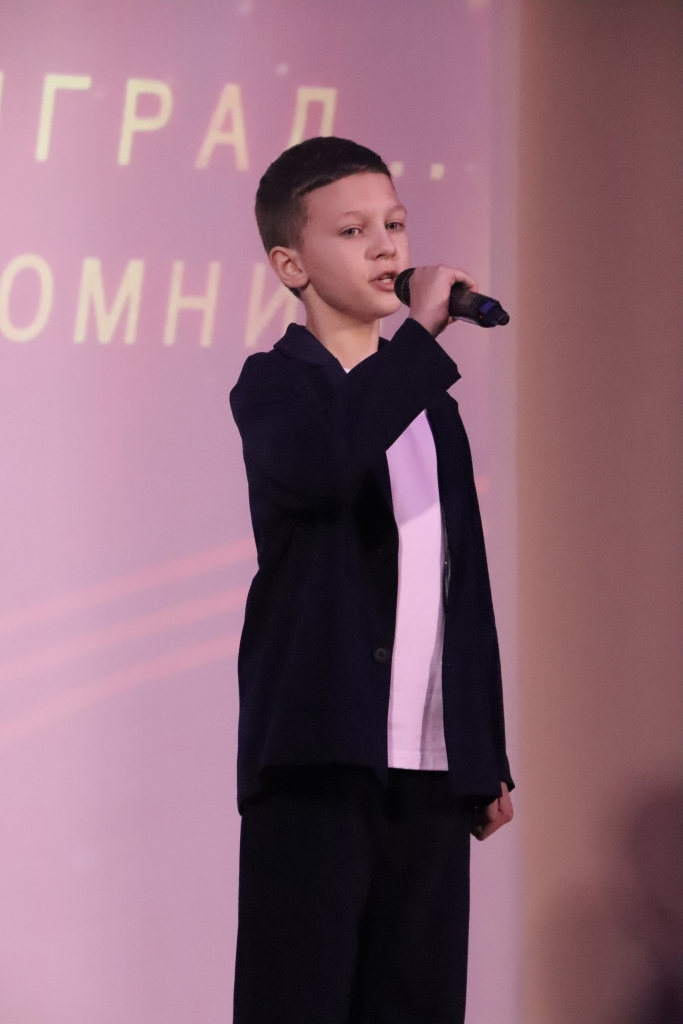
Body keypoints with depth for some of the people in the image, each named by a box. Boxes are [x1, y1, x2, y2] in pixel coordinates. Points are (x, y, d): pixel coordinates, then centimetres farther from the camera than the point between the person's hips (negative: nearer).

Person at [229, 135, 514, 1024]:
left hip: (430, 769, 6)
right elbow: (317, 466, -28)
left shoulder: (431, 406, 18)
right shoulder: (275, 384, -2)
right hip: (317, 760, -6)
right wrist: (420, 333, -21)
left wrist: (488, 761, 17)